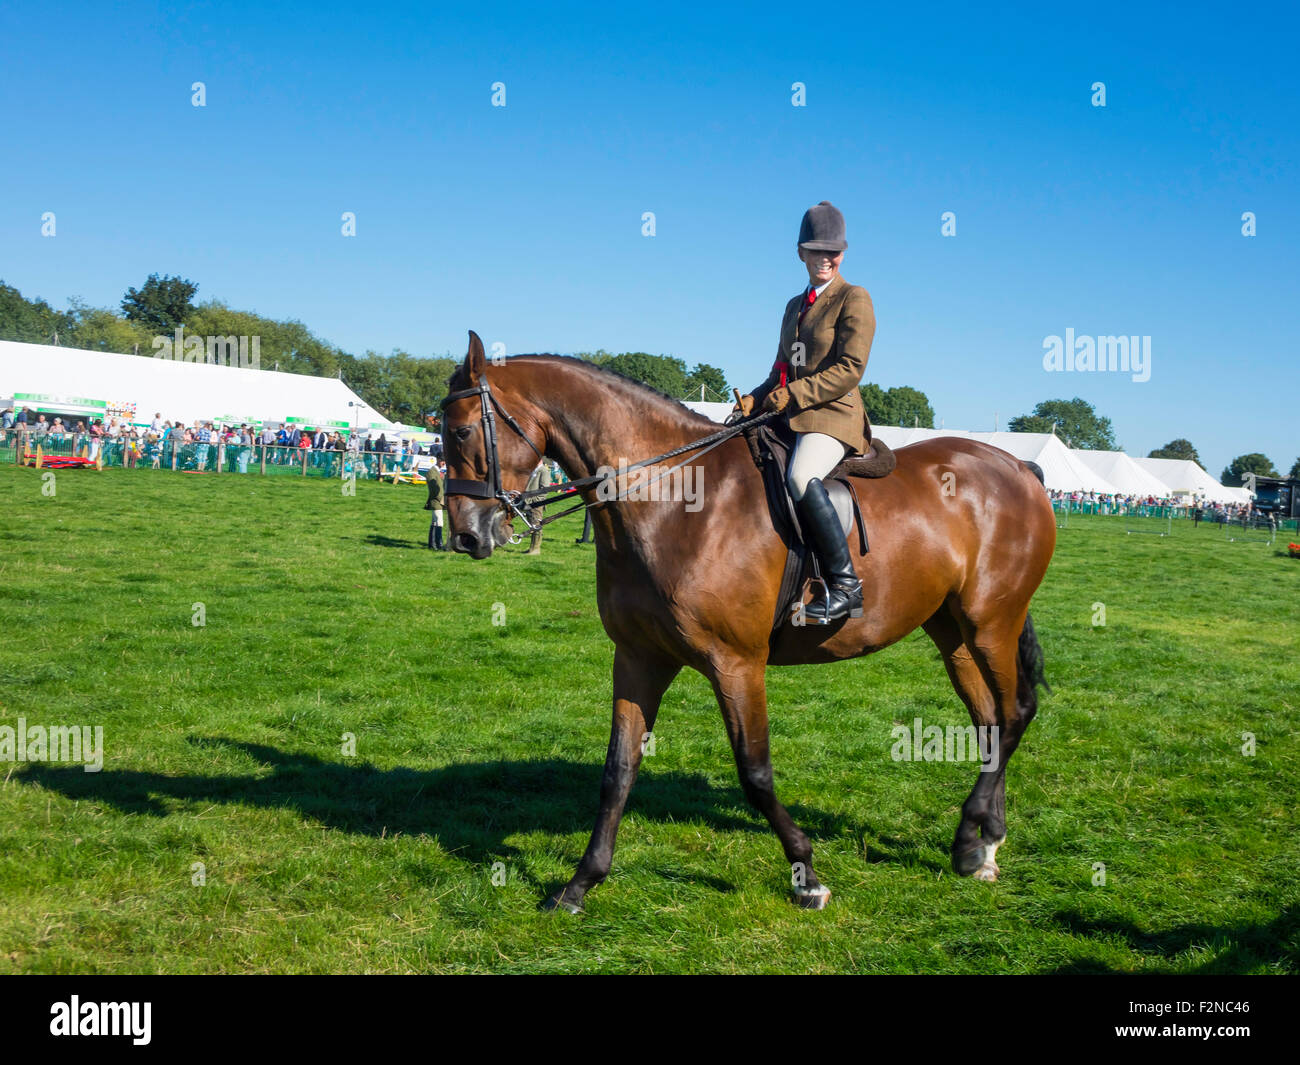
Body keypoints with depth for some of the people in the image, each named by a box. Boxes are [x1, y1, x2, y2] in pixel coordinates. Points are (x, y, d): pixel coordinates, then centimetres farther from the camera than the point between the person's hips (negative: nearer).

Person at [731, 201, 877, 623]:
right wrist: (755, 399, 4)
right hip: (790, 417, 8)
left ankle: (846, 586, -30)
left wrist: (793, 395, -16)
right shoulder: (795, 306, 23)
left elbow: (850, 369, -11)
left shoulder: (854, 299, 0)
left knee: (800, 477, -35)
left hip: (834, 415, -8)